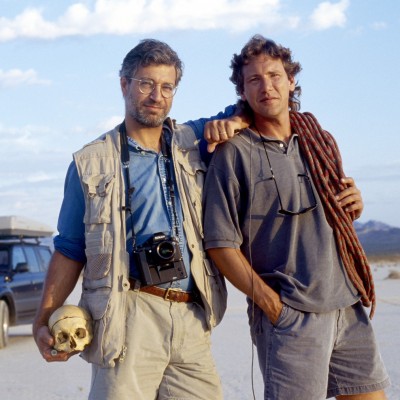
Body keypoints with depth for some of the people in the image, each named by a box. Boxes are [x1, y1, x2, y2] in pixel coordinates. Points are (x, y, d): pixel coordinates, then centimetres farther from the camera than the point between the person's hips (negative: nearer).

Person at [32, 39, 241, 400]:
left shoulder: (191, 143, 16)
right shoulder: (91, 164, 8)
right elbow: (70, 249, 10)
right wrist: (44, 321, 0)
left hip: (192, 321, 3)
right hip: (130, 317, -3)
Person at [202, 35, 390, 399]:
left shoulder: (321, 141, 13)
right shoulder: (234, 153, -5)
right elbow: (221, 244, -8)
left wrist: (354, 206, 2)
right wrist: (270, 303, -15)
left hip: (349, 307, 6)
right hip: (291, 316, -5)